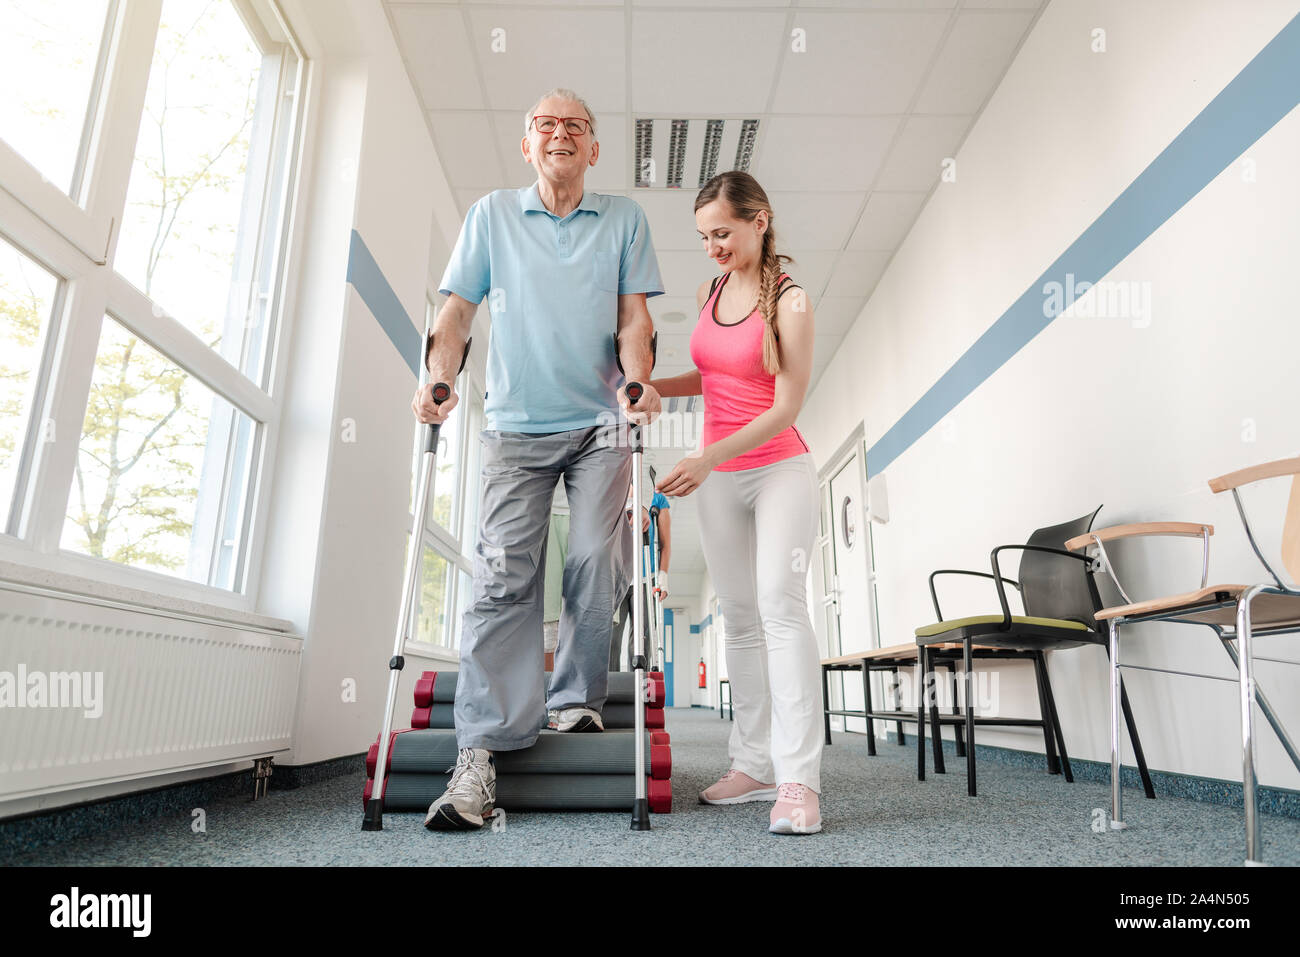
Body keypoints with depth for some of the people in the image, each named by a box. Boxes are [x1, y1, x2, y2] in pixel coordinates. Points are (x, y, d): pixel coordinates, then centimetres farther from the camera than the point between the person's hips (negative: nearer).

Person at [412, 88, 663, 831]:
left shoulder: (625, 220, 12)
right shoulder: (492, 215, 13)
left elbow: (633, 315, 5)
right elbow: (458, 309, 8)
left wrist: (639, 380, -14)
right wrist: (439, 379, -9)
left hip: (600, 422, 1)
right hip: (516, 423, 0)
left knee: (596, 562, -9)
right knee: (505, 575, -9)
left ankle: (577, 700, 13)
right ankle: (481, 753, -9)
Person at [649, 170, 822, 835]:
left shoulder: (789, 302, -10)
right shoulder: (708, 294, 9)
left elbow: (786, 408, -15)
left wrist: (709, 458, -24)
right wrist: (652, 387, 6)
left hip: (780, 469, -6)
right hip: (718, 478, 6)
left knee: (780, 604, -17)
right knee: (740, 618, 6)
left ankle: (799, 780, -14)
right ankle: (754, 765, 13)